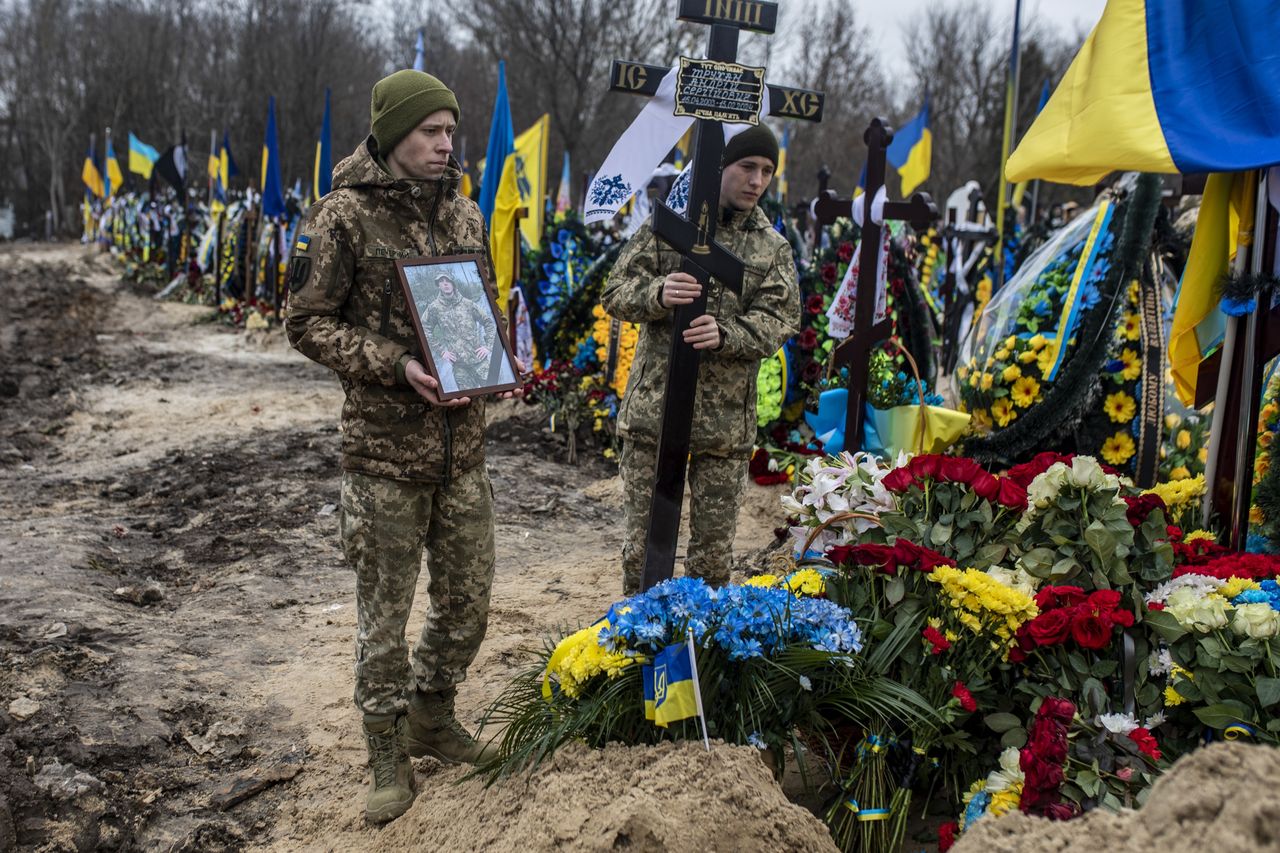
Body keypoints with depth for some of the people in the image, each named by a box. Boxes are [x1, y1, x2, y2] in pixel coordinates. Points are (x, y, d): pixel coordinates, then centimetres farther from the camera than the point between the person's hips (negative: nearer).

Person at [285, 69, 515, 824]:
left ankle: (432, 714, 38)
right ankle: (389, 753, 24)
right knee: (385, 611, 6)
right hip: (385, 449, -5)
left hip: (463, 446, 5)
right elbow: (308, 322, -7)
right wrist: (395, 365, -19)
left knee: (468, 602, 15)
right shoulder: (345, 216, -9)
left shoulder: (466, 214, 8)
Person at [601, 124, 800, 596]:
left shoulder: (774, 248, 8)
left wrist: (725, 335, -23)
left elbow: (778, 320, -3)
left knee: (714, 544, 9)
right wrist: (657, 294, -22)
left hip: (726, 418, 1)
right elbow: (615, 293, 0)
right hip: (653, 407, -1)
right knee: (643, 534, 9)